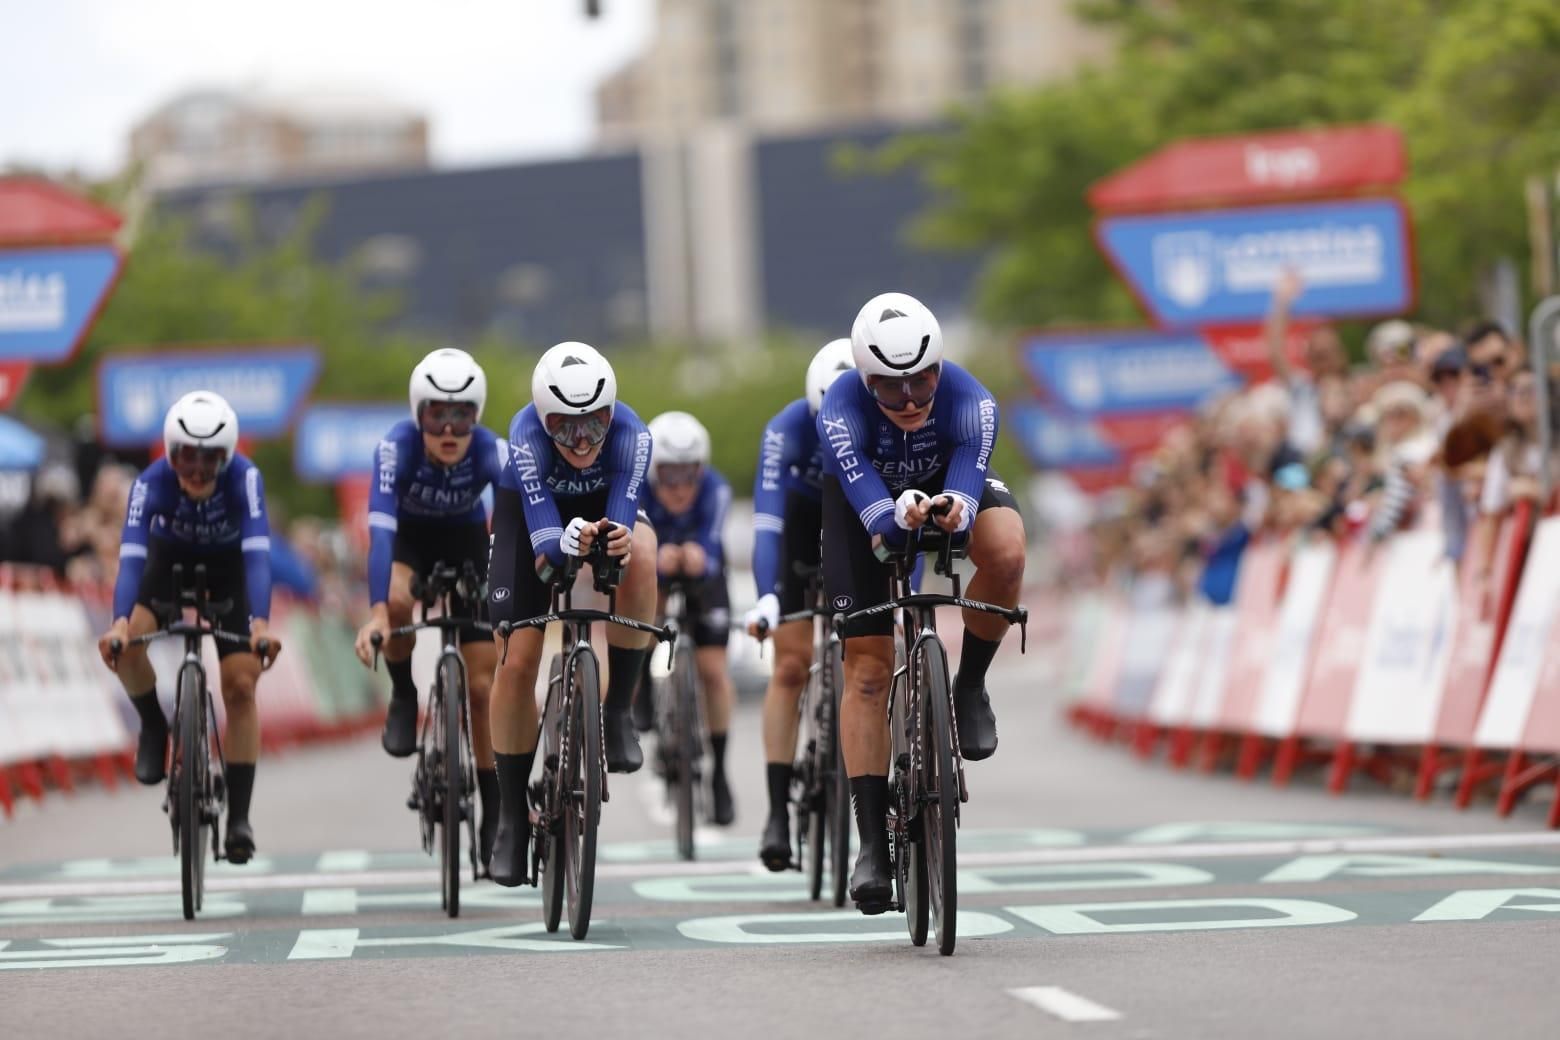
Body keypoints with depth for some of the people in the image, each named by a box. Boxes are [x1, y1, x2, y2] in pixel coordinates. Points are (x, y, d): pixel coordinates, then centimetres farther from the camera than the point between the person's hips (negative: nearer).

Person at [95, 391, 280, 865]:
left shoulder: (244, 478, -34)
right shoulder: (152, 482, -32)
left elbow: (258, 551, -43)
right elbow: (131, 554, -41)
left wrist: (261, 623, -58)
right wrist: (119, 622, -57)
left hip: (228, 568, -1)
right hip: (170, 562, 1)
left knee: (240, 685, -12)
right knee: (123, 646, -27)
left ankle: (239, 816, -6)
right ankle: (154, 726, 3)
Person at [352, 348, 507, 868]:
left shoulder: (492, 452, -32)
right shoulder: (397, 446, -34)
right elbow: (380, 529, -43)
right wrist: (376, 614, -55)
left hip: (466, 539, 1)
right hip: (409, 535, -1)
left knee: (481, 684, -4)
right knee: (398, 600, -36)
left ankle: (494, 817, 8)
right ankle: (403, 696, -7)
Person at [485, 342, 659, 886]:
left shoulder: (630, 434, -34)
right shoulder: (527, 434, -36)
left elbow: (623, 516, -43)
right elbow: (543, 536, -45)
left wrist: (618, 539, -67)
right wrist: (568, 540, -68)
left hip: (605, 507, 1)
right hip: (535, 511, -1)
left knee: (639, 557, -35)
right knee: (517, 662, -10)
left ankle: (616, 714, -18)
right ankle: (512, 815, 6)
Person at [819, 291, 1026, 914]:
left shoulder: (970, 401, -33)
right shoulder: (842, 409, -35)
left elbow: (969, 473, -45)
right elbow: (870, 504, -46)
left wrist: (955, 510, -68)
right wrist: (898, 518, -69)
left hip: (950, 485, 1)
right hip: (869, 501, -1)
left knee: (1006, 553, -35)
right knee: (868, 670, -12)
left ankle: (971, 687, -9)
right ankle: (872, 845, -9)